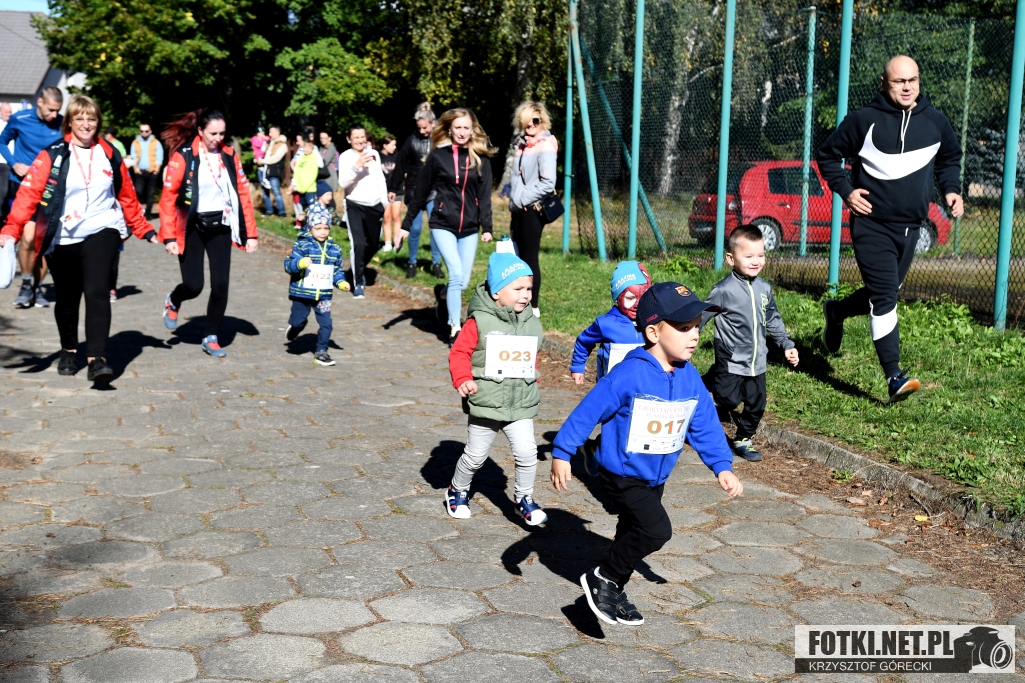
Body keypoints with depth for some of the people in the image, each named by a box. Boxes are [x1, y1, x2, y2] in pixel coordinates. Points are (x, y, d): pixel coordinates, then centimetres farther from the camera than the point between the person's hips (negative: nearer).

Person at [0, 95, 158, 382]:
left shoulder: (110, 155, 6)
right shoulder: (53, 155, -3)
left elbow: (127, 196, 17)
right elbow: (30, 192, -13)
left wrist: (144, 230, 20)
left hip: (102, 232, 0)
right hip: (62, 238, 0)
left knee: (97, 291, -18)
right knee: (67, 299, 11)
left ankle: (97, 358, -20)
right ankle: (69, 351, 35)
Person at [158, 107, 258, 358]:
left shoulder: (229, 155, 2)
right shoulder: (183, 156, -10)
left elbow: (243, 194, 3)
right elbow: (168, 197, -10)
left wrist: (250, 233, -1)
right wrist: (169, 237, -15)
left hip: (220, 226, 3)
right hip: (192, 227, -3)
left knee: (220, 284, -2)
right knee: (194, 286, -3)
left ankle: (211, 337, 15)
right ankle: (173, 302, 34)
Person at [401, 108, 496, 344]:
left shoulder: (481, 159, 4)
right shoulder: (438, 156, -2)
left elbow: (485, 196, 3)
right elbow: (421, 192, 3)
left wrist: (487, 227, -7)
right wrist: (406, 224, 5)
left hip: (469, 228, 3)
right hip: (442, 225, -3)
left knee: (463, 282, 4)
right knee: (456, 274, -17)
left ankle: (443, 294, 38)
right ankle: (455, 328, -7)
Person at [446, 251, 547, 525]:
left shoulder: (531, 323, 5)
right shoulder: (479, 321, -12)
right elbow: (459, 352, -11)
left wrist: (532, 383, 13)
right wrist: (462, 379, -23)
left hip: (521, 403, 4)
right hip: (485, 402, -3)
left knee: (527, 451, -8)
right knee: (475, 456, 11)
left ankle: (523, 497, 15)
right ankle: (458, 491, 37)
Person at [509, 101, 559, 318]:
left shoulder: (545, 146, -11)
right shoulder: (524, 144, 15)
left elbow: (548, 183, -19)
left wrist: (522, 199, -14)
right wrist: (514, 204, 14)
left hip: (533, 210, -8)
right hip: (520, 210, 8)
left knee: (530, 258, -3)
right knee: (520, 258, 11)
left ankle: (533, 307, 5)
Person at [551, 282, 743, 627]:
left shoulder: (690, 378, -4)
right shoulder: (629, 375, -25)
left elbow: (705, 424, 5)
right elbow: (589, 411, -21)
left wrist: (722, 466, 0)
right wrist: (562, 453, -20)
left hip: (656, 477, 8)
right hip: (622, 474, -8)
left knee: (634, 533, 20)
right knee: (657, 530, -20)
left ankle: (613, 592, 40)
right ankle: (601, 578, -2)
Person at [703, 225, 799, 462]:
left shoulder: (764, 289, 6)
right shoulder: (723, 290, -13)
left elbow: (773, 320, 17)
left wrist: (787, 345, 15)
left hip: (757, 362, 6)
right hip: (730, 362, -6)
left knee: (756, 405, 12)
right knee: (730, 401, -11)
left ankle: (744, 440, 29)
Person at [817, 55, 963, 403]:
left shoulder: (935, 122, 5)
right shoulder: (864, 120, -7)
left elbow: (950, 158, 23)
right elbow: (827, 155, 3)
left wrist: (951, 190, 5)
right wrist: (846, 191, -9)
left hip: (910, 227, 5)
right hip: (872, 225, -5)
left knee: (884, 294, 16)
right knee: (884, 297, -13)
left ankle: (837, 311, 46)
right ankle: (894, 377, -13)